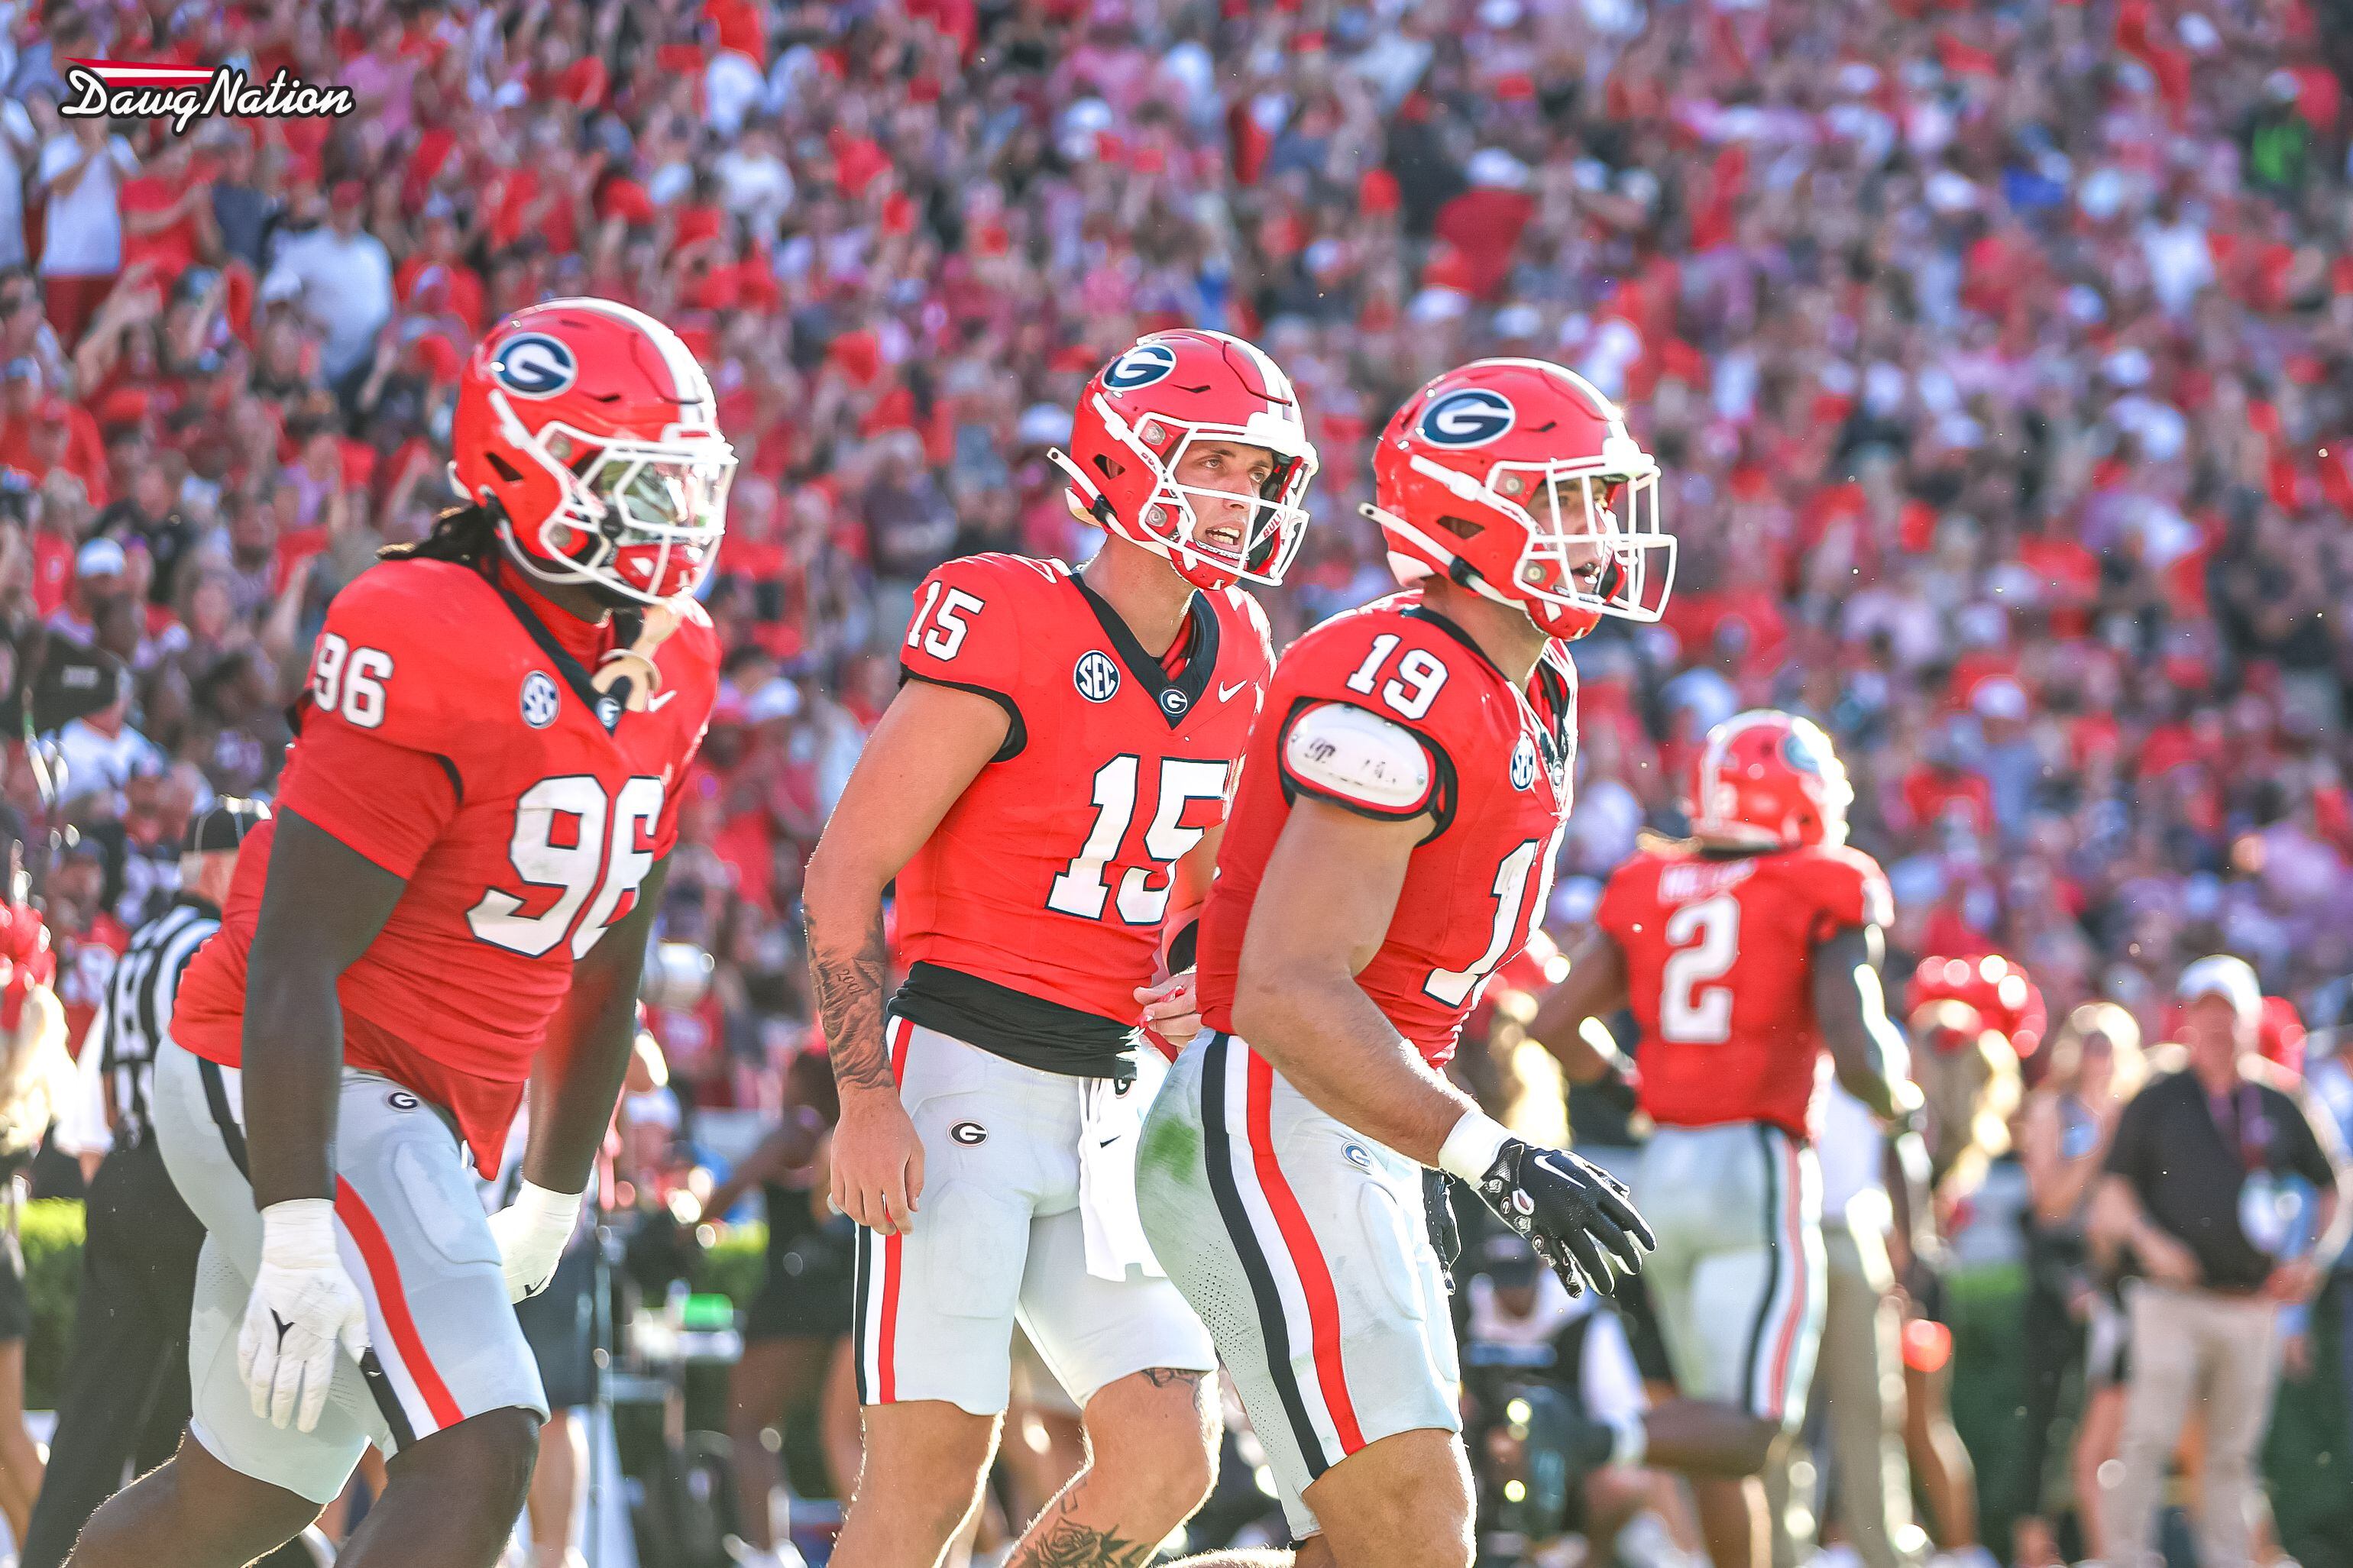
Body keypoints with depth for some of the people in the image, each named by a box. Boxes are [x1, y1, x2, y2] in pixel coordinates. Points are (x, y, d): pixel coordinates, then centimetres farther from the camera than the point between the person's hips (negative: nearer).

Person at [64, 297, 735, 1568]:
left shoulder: (660, 676, 6)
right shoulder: (429, 661, -21)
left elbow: (603, 967, 19)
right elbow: (295, 961, -23)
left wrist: (553, 1198, 26)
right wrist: (296, 1236, -28)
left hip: (423, 1115, 9)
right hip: (295, 1088, -9)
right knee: (477, 1456, -22)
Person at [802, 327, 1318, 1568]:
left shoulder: (1234, 663, 9)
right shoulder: (1010, 637, -14)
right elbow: (843, 873, -14)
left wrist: (1203, 984, 1)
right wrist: (865, 1097, -20)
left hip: (1109, 1103, 7)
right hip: (963, 1078, -7)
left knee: (1168, 1463, 2)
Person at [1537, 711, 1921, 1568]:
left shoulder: (1647, 889, 10)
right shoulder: (1822, 900, -4)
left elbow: (1556, 1025, 6)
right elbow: (1855, 1052, -13)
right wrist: (1899, 1100, 9)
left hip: (1663, 1168, 6)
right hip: (1757, 1171, -6)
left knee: (1726, 1424, 15)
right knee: (1746, 1427, -11)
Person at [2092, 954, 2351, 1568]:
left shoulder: (2281, 1109, 12)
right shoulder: (2156, 1102, 6)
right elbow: (2112, 1194, 4)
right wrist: (2149, 1241, -14)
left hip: (2253, 1305, 3)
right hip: (2173, 1302, -3)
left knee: (2233, 1453, 6)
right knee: (2149, 1439, -11)